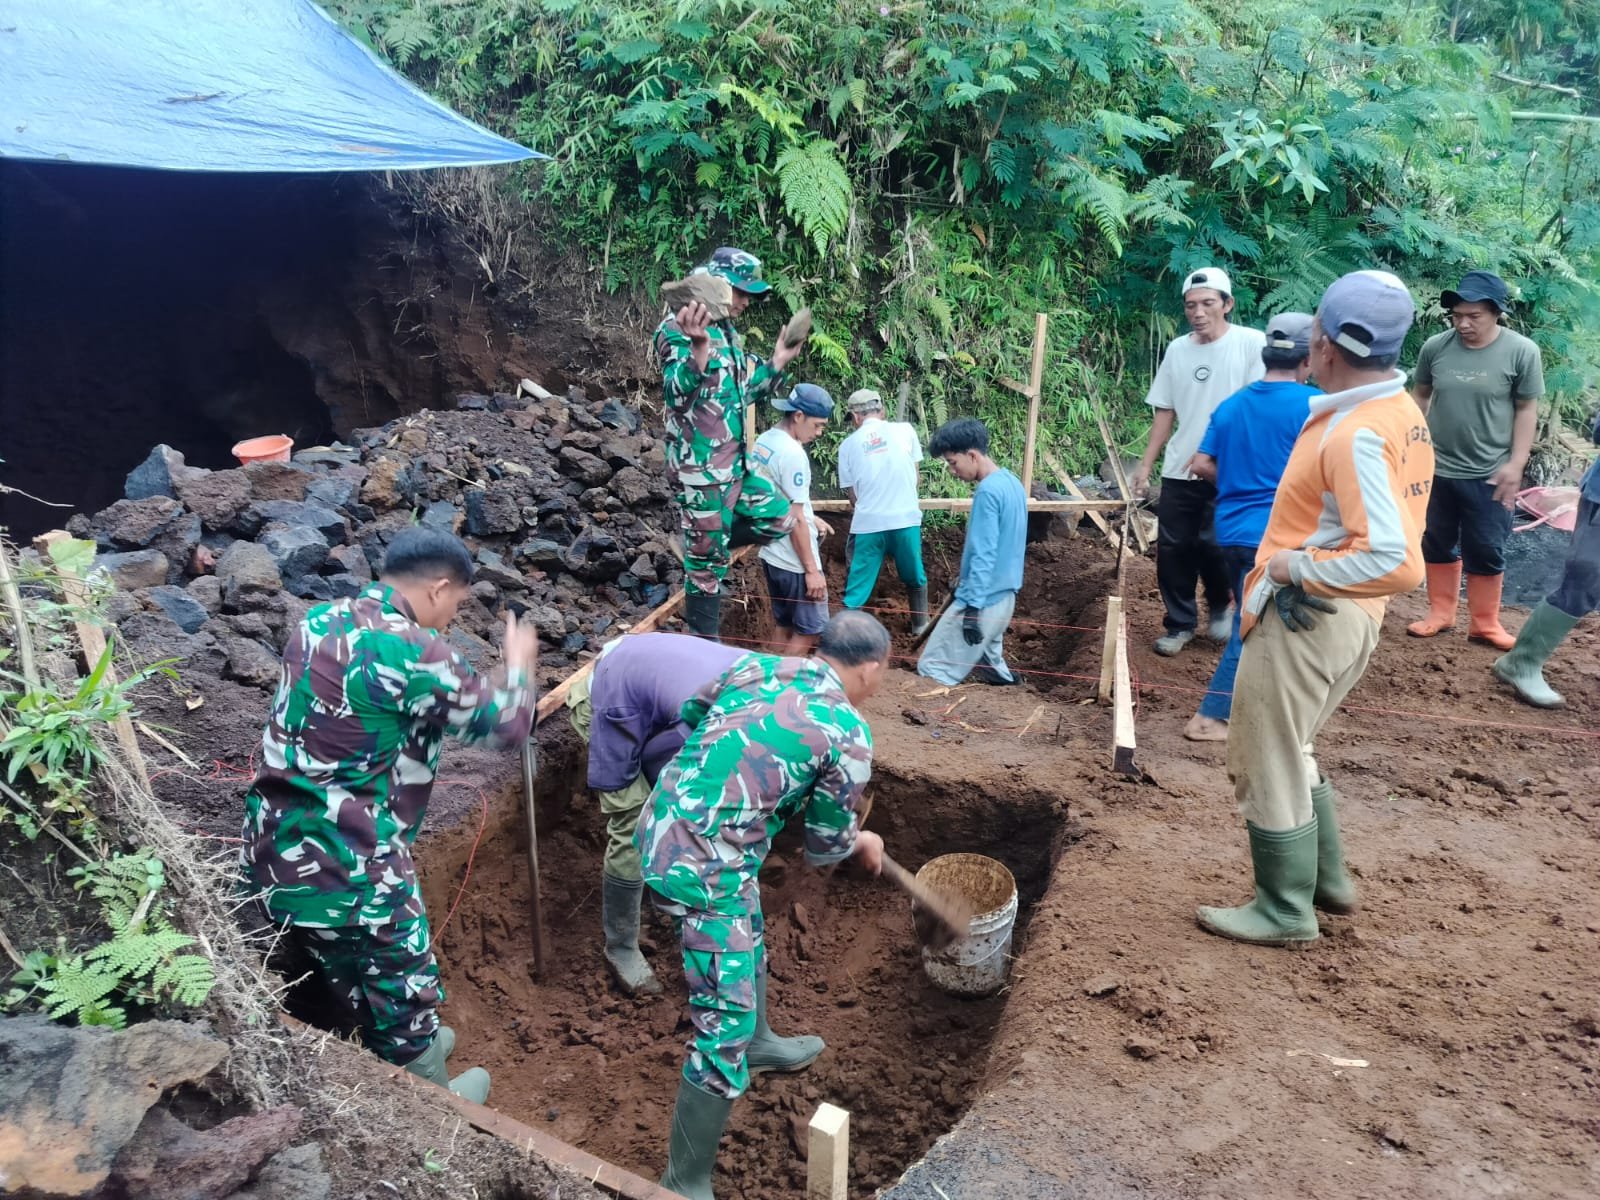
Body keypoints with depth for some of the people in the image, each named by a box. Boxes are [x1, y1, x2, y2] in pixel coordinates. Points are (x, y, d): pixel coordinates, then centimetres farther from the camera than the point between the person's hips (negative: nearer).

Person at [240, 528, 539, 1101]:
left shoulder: (319, 620, 3)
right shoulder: (413, 652, -22)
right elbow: (507, 723, -9)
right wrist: (519, 663, 10)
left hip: (275, 853, 8)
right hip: (345, 869, -8)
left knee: (351, 978, 28)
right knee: (404, 986, 15)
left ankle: (403, 1048, 50)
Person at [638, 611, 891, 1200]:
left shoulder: (756, 664, 4)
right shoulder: (849, 734, -12)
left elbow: (689, 716, 19)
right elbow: (826, 845, 0)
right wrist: (863, 842, 23)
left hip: (660, 828, 9)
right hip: (703, 867, -9)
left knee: (749, 940, 32)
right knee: (724, 1024, 3)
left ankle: (760, 1045, 58)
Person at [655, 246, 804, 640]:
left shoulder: (728, 334, 14)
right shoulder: (677, 330, -12)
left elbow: (745, 392, 26)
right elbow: (676, 392, -28)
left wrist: (777, 363, 18)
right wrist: (698, 346, -41)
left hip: (735, 465, 9)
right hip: (700, 469, -9)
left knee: (777, 518, 17)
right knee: (707, 563, -1)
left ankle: (703, 546, 24)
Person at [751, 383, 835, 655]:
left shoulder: (763, 442, 6)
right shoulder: (792, 453, -21)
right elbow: (795, 521, -21)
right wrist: (811, 569, -17)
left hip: (771, 554, 9)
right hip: (794, 562, -9)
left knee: (785, 627, 17)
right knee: (808, 630, 2)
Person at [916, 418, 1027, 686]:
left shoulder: (988, 491, -20)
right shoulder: (1012, 482, 10)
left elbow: (983, 555, -24)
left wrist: (972, 608, -24)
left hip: (982, 600, -10)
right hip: (1004, 595, 10)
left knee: (932, 673, -6)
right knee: (988, 663, 23)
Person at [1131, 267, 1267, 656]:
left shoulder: (1252, 344, -6)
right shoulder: (1177, 349, 8)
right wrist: (1145, 466, 8)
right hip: (1179, 471, 5)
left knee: (1212, 545, -7)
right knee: (1172, 549, 6)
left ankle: (1221, 608, 24)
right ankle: (1180, 624, 22)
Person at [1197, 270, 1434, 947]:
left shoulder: (1356, 435, -24)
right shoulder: (1400, 410, 7)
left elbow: (1396, 563, -31)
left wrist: (1295, 569, -20)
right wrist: (1303, 564, 1)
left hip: (1306, 618, -10)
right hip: (1345, 617, 10)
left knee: (1267, 764, 5)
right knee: (1288, 751, 25)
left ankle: (1285, 912, 19)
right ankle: (1326, 879, 35)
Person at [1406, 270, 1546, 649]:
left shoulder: (1521, 352, -10)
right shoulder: (1435, 347, -5)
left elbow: (1527, 409, -4)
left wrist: (1515, 464, -9)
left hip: (1489, 474, -2)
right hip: (1437, 468, 2)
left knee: (1486, 552, 6)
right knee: (1437, 545, 14)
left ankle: (1484, 624, 20)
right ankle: (1441, 614, 29)